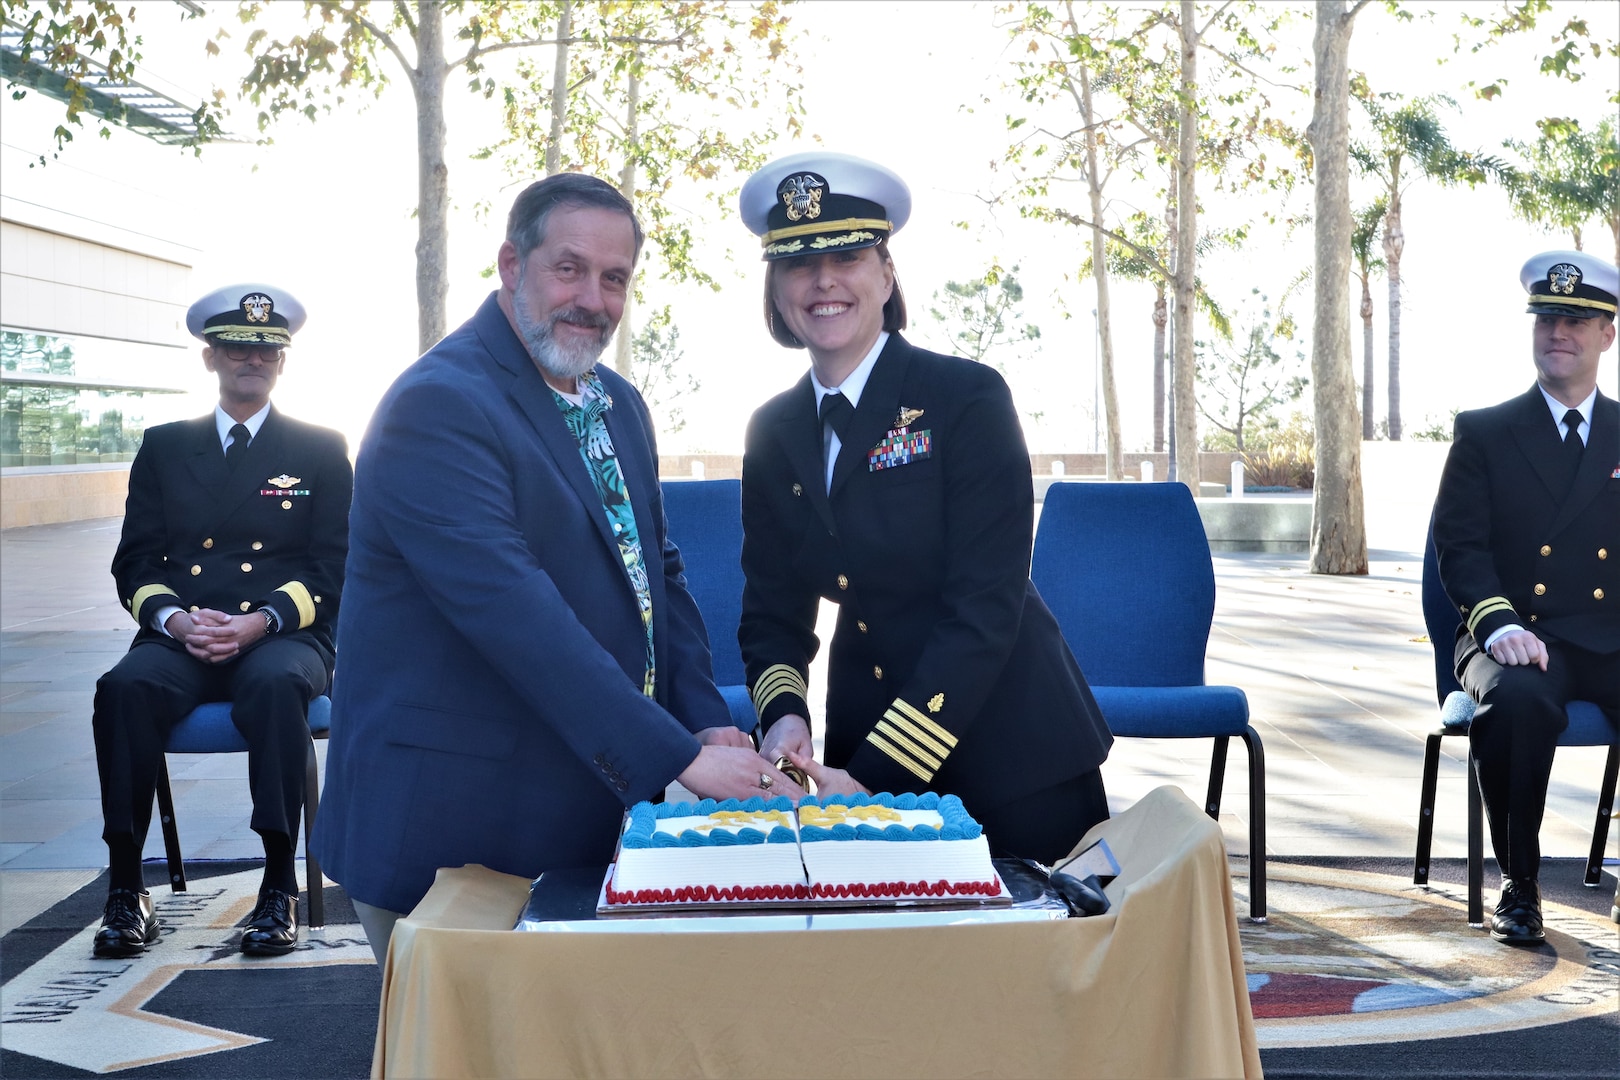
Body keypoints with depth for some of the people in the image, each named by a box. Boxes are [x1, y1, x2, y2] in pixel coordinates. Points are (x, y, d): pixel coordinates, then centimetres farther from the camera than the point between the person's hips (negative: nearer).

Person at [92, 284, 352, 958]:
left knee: (276, 687, -37)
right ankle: (126, 890, -24)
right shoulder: (164, 448, 18)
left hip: (283, 637, -2)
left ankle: (280, 889, -31)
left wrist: (261, 622, -13)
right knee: (124, 688, -31)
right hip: (181, 638, 2)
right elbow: (135, 562, 12)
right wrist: (175, 619, -10)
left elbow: (332, 568, 4)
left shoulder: (321, 450, 12)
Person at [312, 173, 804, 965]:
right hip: (454, 830, -8)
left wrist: (706, 722, -1)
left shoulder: (619, 406, 11)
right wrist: (679, 758, -28)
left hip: (595, 807, 8)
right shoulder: (437, 407, -18)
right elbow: (517, 616, -27)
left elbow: (658, 572, 16)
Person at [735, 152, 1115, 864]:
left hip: (1008, 749, -4)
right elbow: (773, 609, 8)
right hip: (862, 741, 4)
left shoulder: (968, 398, -13)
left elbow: (985, 607, -18)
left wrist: (876, 773, -22)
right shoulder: (772, 432, 3)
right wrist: (783, 715, -14)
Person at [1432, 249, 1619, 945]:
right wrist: (1499, 622, -18)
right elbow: (1459, 547, 0)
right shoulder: (1483, 433, 10)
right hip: (1519, 637, -2)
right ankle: (1518, 882, -18)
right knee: (1518, 698, -36)